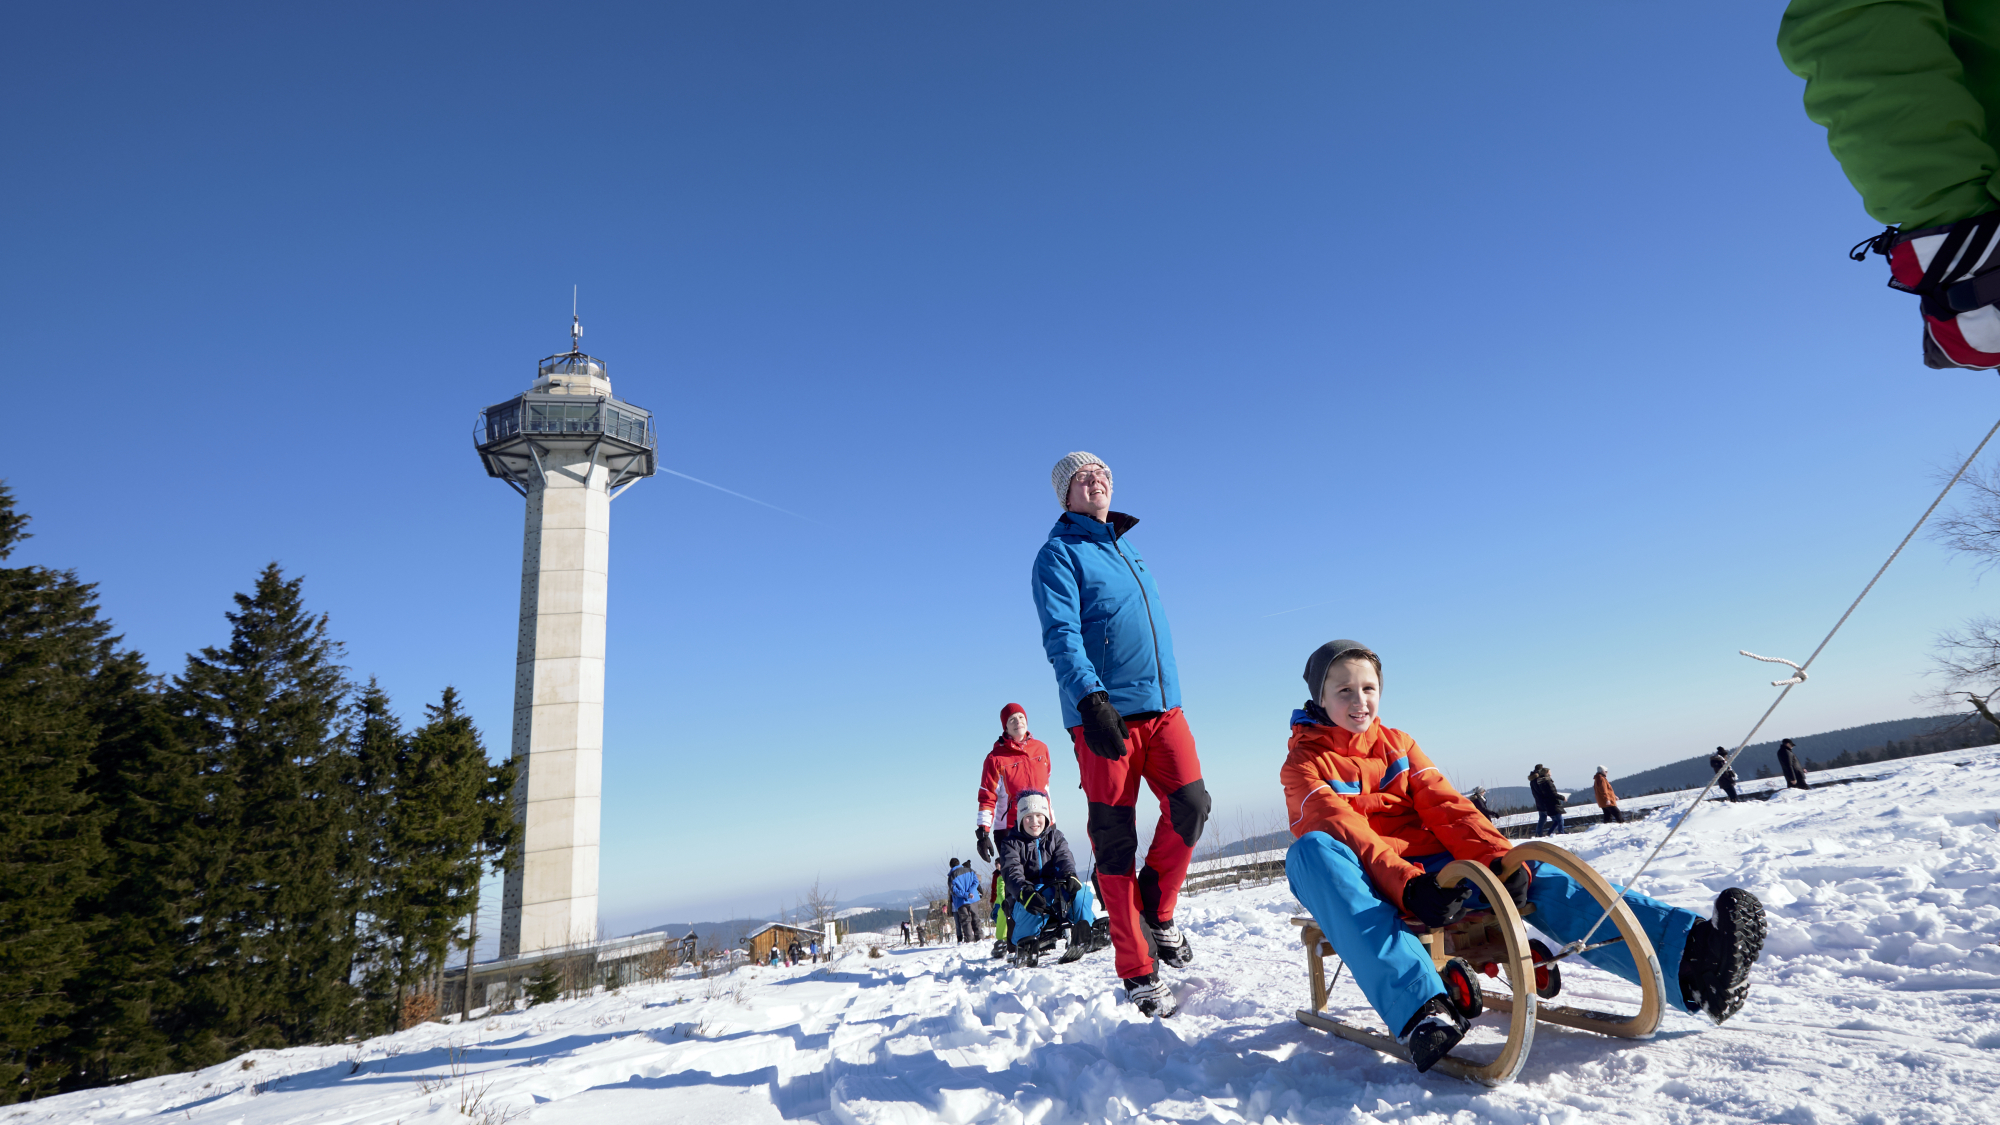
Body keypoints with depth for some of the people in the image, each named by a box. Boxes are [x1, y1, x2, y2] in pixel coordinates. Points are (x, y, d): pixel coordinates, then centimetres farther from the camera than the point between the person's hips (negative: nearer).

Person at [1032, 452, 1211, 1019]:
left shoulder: (1129, 550, 21)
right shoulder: (1059, 554, -1)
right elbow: (1060, 635, -14)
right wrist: (1090, 698, -28)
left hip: (1162, 703, 6)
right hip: (1104, 713, -5)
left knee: (1191, 804, -11)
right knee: (1115, 842, -2)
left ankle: (1157, 913, 15)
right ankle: (1139, 973, 9)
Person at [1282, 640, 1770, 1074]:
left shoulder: (1398, 744, 18)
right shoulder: (1303, 763, 0)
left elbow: (1445, 807, 4)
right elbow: (1343, 830, -18)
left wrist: (1499, 859, -17)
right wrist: (1406, 886, -34)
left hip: (1430, 868, 5)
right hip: (1367, 887, -5)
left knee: (1540, 880, -17)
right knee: (1312, 851, -39)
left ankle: (1688, 956, -36)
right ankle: (1419, 1007, -56)